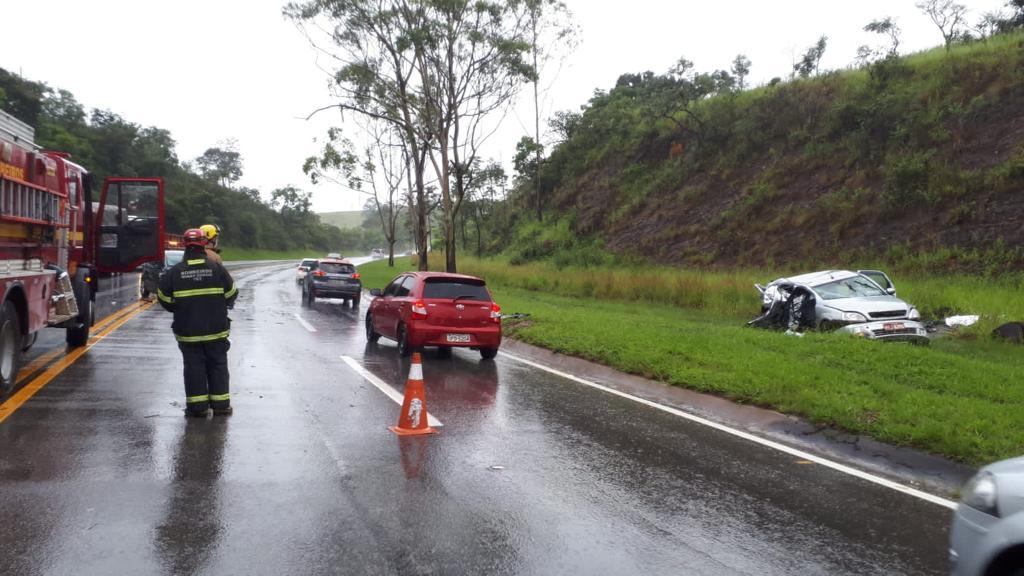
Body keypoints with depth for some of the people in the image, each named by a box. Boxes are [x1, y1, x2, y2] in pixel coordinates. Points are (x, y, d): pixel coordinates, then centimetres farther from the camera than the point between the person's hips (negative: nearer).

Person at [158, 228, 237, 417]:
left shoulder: (175, 271, -5)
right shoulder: (216, 267, -6)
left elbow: (164, 298, 0)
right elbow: (231, 294, 1)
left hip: (187, 330, 0)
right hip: (216, 329, 0)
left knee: (194, 366, 7)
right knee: (218, 365, 9)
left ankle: (197, 406, 8)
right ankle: (220, 404, 11)